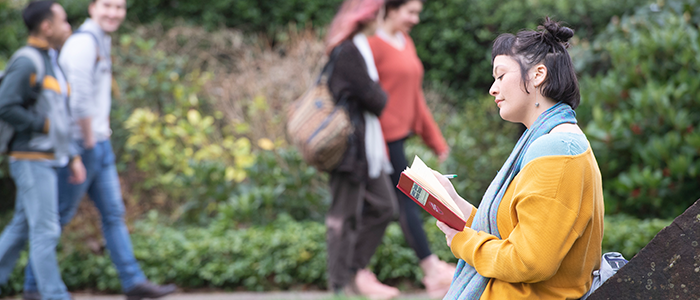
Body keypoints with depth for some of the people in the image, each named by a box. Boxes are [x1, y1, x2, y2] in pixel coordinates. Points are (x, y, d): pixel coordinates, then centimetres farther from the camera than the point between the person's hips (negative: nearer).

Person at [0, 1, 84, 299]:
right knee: (46, 231, -9)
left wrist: (73, 157, 16)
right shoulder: (26, 63, -13)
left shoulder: (50, 63, 18)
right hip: (31, 160, -9)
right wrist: (42, 125, -15)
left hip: (48, 161, 9)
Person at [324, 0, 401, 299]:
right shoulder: (348, 51, -19)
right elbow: (373, 98, -19)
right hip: (351, 143, -10)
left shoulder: (357, 47, 13)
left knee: (383, 206, 12)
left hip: (366, 144, 10)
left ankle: (356, 270, 20)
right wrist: (382, 98, 0)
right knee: (345, 215, -1)